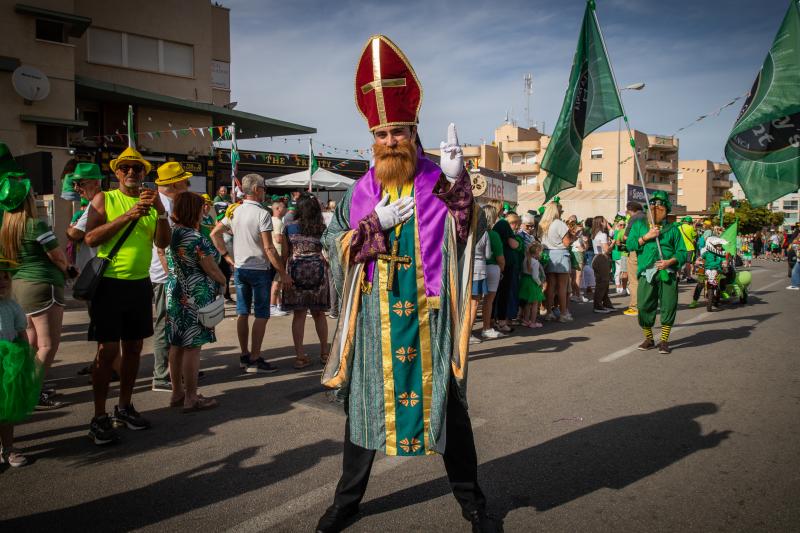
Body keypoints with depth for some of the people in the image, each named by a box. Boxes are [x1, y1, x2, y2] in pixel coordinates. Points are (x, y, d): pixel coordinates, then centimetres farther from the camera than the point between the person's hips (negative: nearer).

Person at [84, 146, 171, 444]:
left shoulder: (150, 202, 9)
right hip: (110, 284, -4)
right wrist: (128, 215, -21)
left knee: (133, 348, 11)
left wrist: (160, 211, -14)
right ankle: (99, 418, 7)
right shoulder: (104, 199, 0)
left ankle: (124, 407, 26)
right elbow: (90, 238, -14)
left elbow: (163, 243, 0)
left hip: (140, 284, 4)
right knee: (107, 350, -3)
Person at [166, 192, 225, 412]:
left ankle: (177, 393, 24)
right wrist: (223, 280, 5)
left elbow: (168, 264, 15)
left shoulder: (170, 233, 8)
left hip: (174, 293, 9)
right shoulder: (196, 237, -17)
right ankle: (191, 398, 5)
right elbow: (211, 269, -12)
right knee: (192, 346, -2)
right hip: (195, 296, -8)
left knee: (176, 345, 14)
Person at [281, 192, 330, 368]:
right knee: (319, 313, 14)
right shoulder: (322, 228, 1)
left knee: (299, 314, 3)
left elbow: (284, 253, 4)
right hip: (318, 271, 1)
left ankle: (300, 356, 3)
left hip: (296, 271, -1)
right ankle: (324, 352, 23)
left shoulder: (289, 227, 1)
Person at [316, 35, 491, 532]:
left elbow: (472, 233, -14)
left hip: (429, 317, -2)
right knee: (364, 402, 11)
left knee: (447, 404, 9)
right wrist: (375, 223, -12)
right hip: (374, 317, 3)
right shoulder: (361, 191, 6)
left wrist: (458, 185, -30)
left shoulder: (440, 184, -2)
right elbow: (333, 243, 4)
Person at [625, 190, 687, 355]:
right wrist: (646, 237, -7)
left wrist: (670, 261, -11)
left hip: (667, 273, 0)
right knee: (644, 306, 0)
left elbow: (682, 252, 6)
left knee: (668, 307, -2)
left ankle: (664, 341, 11)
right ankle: (649, 339, 17)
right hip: (646, 273, 0)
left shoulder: (672, 229, 12)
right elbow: (630, 244, 4)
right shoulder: (639, 225, 15)